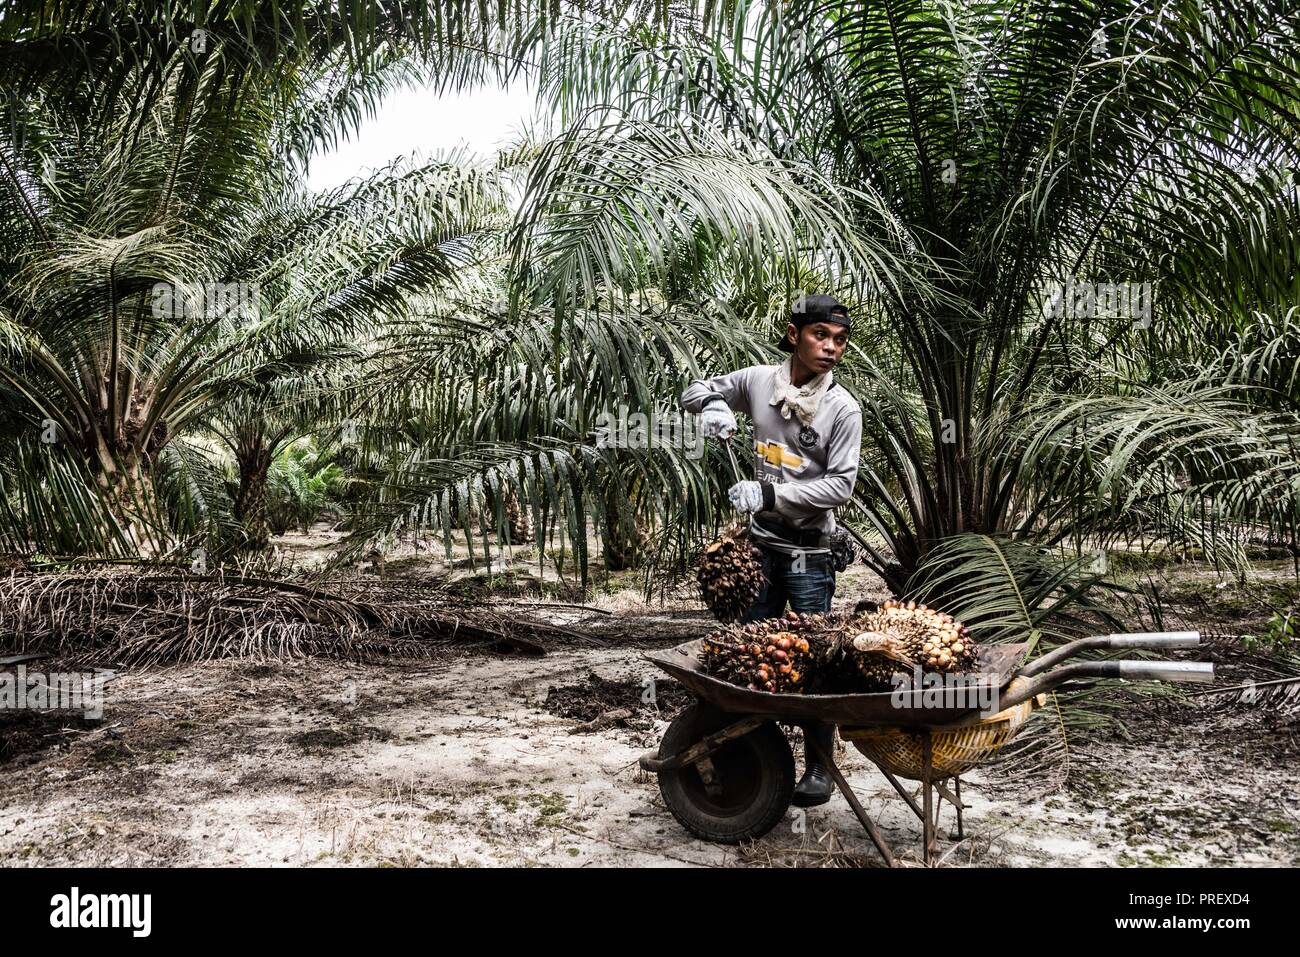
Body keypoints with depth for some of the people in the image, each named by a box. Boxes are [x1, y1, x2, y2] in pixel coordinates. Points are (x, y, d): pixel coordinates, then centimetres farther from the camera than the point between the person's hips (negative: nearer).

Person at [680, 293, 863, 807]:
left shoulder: (843, 408, -10)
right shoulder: (758, 380, 0)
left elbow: (841, 485, -12)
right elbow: (695, 390, 13)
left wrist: (769, 494, -20)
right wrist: (712, 405, -11)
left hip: (810, 553, -4)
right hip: (761, 545, 4)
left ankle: (820, 768, 15)